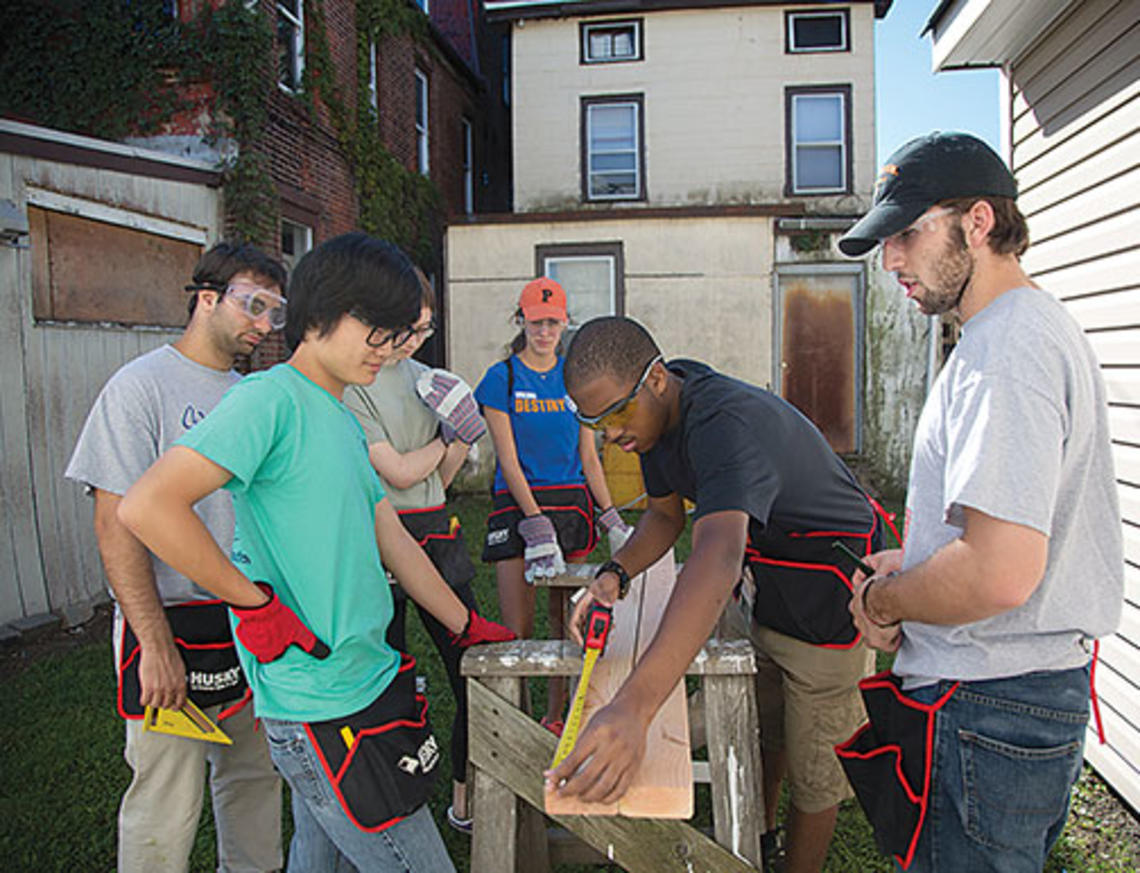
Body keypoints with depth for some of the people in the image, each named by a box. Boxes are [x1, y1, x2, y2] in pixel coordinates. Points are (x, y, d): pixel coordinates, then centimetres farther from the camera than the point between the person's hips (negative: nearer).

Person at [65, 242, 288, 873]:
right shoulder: (142, 385, -10)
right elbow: (117, 526, -15)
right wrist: (156, 646, -19)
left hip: (253, 624, 7)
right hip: (175, 625, -7)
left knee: (256, 776, 18)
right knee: (167, 810, 3)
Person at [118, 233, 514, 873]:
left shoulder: (346, 422, 13)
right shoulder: (272, 398, -15)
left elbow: (392, 540, 17)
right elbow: (147, 507, -24)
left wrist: (467, 627, 19)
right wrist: (254, 604, -19)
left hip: (370, 678, 9)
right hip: (322, 708, -8)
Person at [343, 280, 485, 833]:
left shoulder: (425, 377, 14)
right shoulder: (348, 385, -8)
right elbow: (399, 473, -14)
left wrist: (463, 439, -1)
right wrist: (447, 437, -1)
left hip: (437, 535, 7)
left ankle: (466, 804, 26)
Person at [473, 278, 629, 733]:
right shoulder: (501, 378, -2)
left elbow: (588, 457, 10)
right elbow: (508, 459, -8)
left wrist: (611, 517, 0)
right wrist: (537, 525, -17)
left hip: (572, 503, 3)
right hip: (517, 504, -3)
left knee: (565, 619, 8)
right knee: (518, 629, -5)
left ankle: (555, 717, 24)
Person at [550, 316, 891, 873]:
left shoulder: (726, 424, -37)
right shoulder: (656, 413, -8)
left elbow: (718, 556, -54)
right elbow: (665, 516, 5)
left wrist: (634, 706, -65)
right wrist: (615, 573, -17)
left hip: (832, 603, -8)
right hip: (767, 596, 8)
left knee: (811, 767, 5)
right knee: (762, 733, 24)